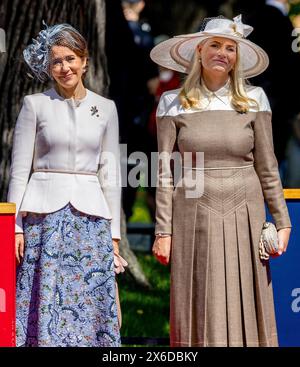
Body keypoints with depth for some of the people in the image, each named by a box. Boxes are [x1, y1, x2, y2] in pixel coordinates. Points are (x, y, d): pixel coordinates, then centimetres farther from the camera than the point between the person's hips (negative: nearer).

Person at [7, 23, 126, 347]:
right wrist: (15, 226, -4)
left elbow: (110, 174, 11)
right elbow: (19, 170, 2)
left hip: (90, 215, 2)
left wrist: (114, 234, 7)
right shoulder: (35, 105, 3)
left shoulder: (105, 108, 10)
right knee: (45, 303, -4)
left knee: (90, 305, 0)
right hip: (44, 214, -2)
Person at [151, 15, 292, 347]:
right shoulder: (174, 104, 3)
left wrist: (282, 222, 3)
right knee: (199, 314, -1)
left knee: (244, 311, 0)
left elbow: (266, 167, 6)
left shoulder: (253, 100, 4)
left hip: (243, 217, 1)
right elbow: (165, 172, 2)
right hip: (194, 218, -1)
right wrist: (163, 231, -2)